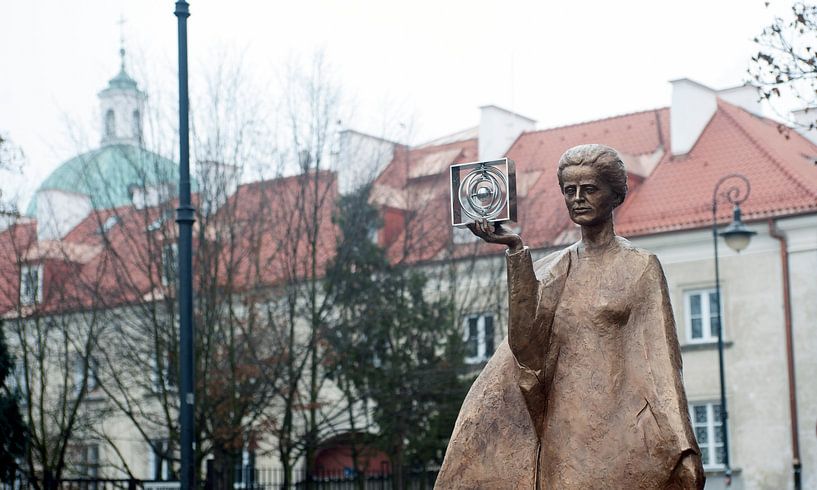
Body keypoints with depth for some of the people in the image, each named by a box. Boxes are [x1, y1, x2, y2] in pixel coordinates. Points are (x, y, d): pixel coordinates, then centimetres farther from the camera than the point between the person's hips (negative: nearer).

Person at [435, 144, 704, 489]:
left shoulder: (640, 267, 2)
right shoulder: (550, 271, 12)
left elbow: (660, 359, -5)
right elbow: (526, 347, -5)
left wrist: (681, 448, -15)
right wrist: (516, 250, -11)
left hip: (615, 432, -3)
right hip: (560, 431, 3)